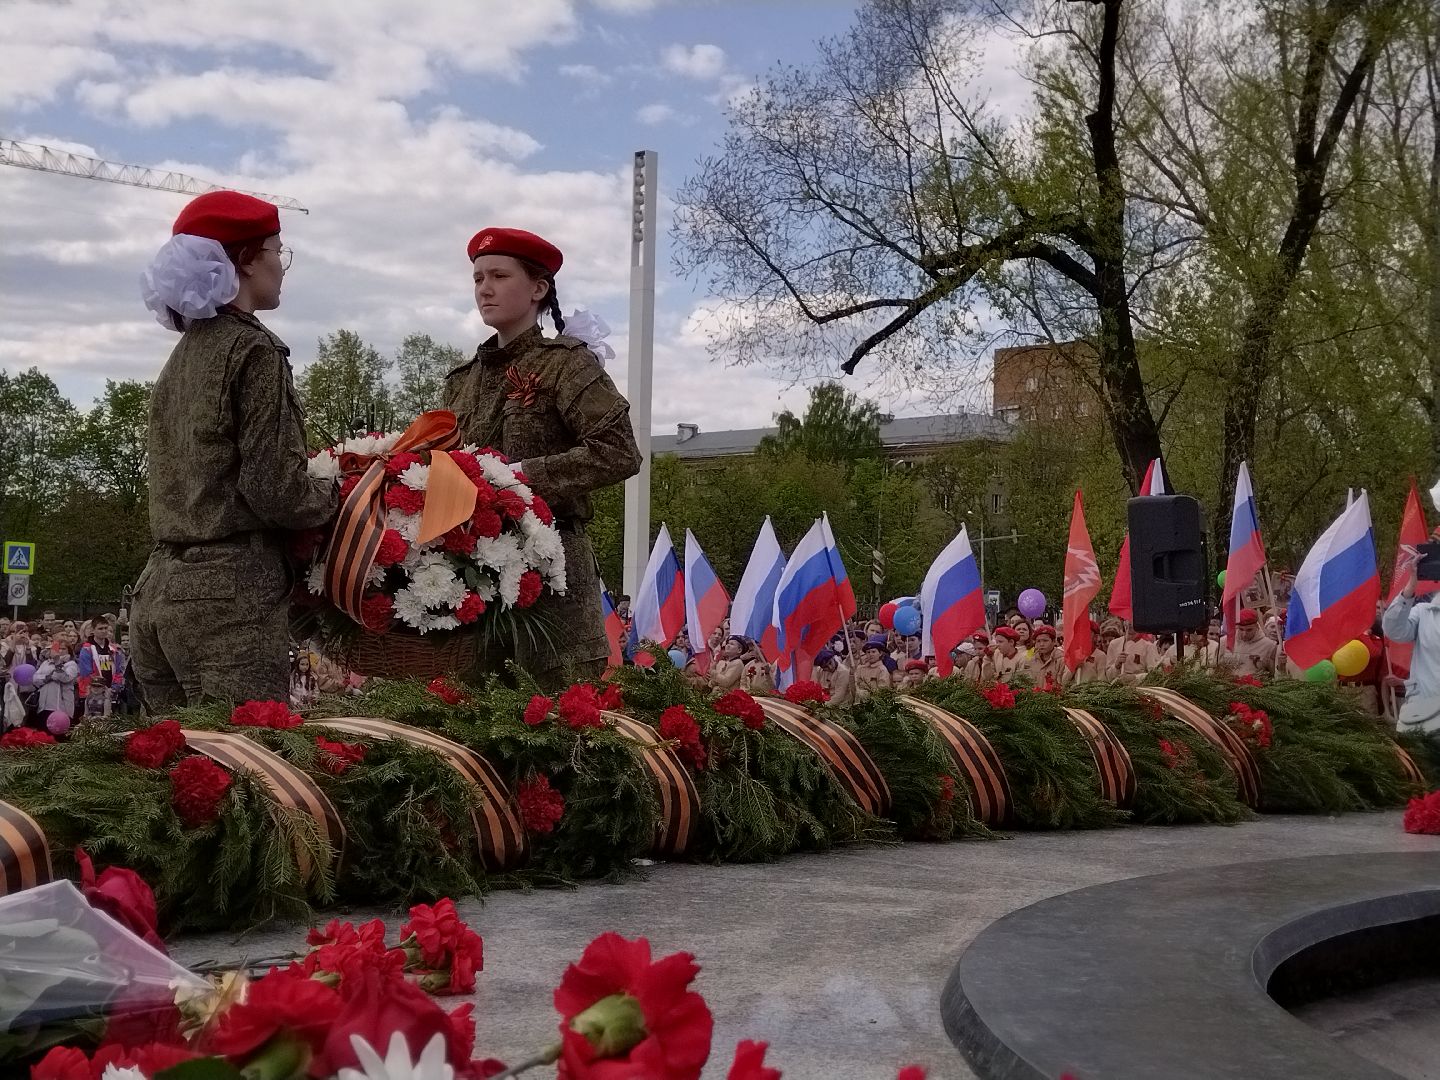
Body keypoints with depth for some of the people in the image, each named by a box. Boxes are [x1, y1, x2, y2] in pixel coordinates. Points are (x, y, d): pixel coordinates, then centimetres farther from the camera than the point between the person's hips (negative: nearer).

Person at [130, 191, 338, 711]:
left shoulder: (183, 354, 15)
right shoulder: (252, 349, -8)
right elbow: (274, 491, -14)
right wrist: (338, 494, 4)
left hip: (159, 590, 8)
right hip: (228, 596, -8)